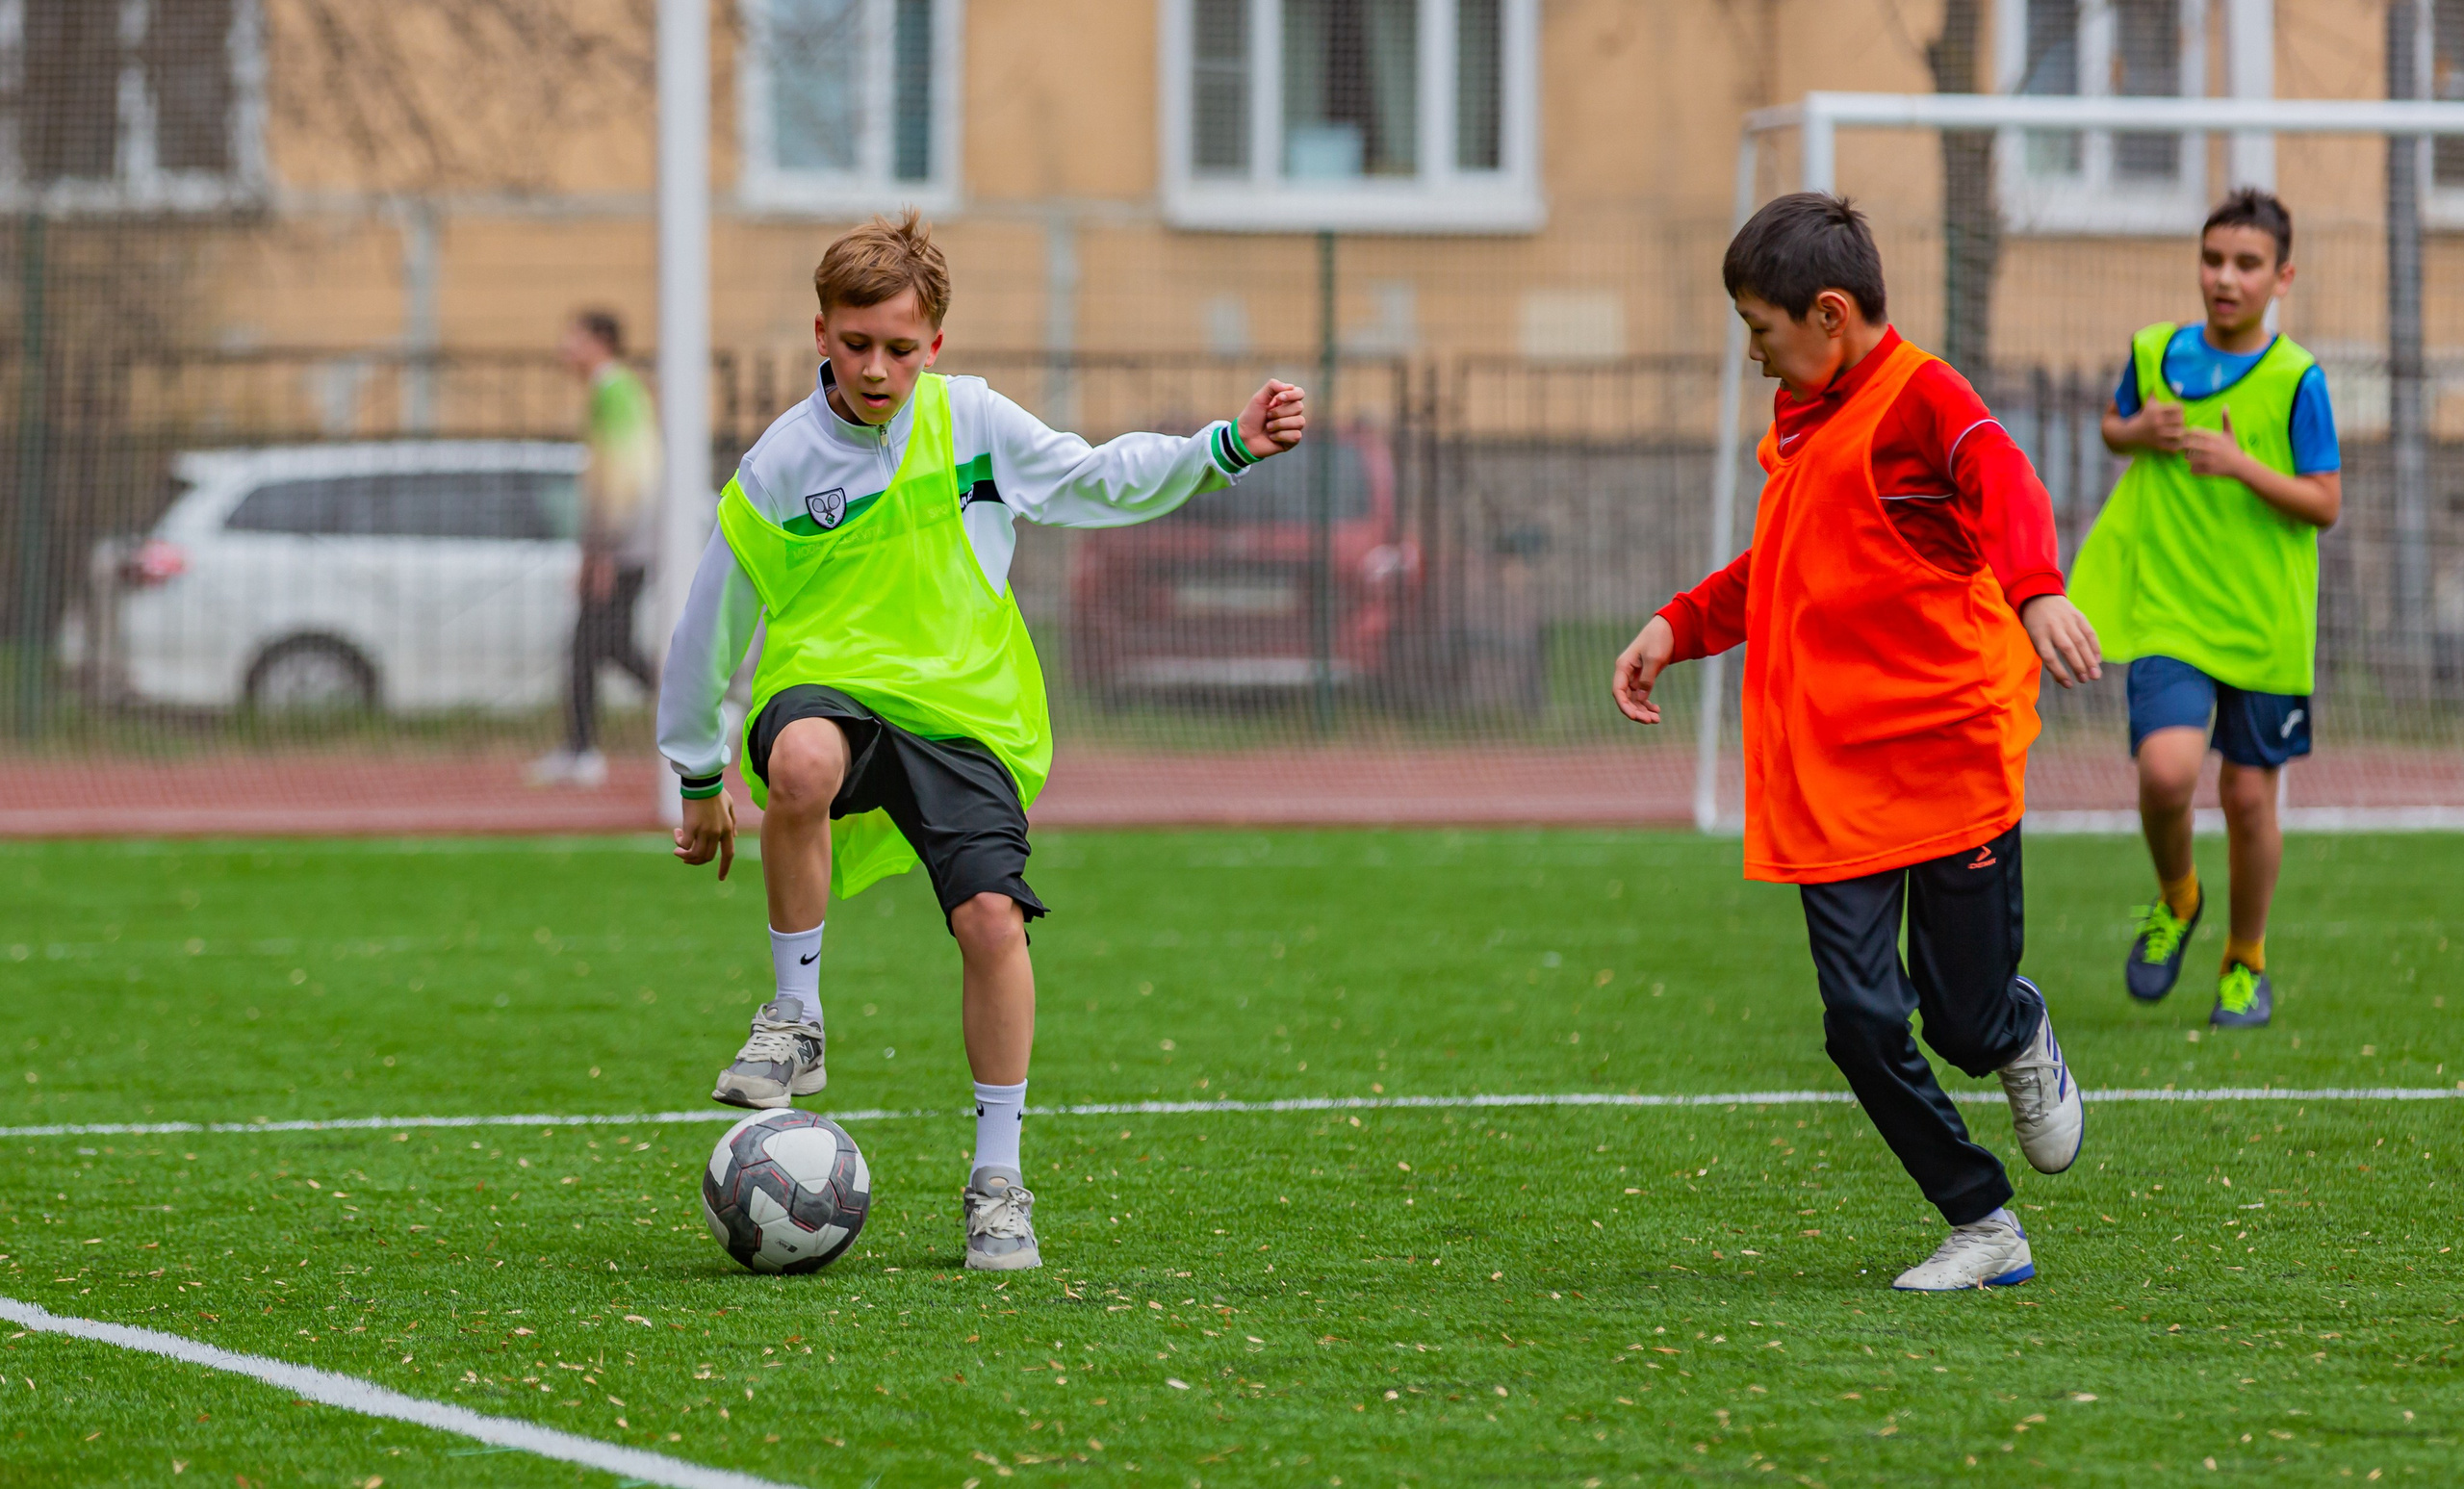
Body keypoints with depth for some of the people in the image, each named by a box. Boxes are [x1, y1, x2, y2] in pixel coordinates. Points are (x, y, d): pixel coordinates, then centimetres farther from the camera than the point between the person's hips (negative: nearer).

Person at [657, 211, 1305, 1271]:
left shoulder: (970, 420, 4)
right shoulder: (779, 468, -1)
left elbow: (1095, 481, 18)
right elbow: (710, 627, 9)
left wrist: (1226, 448, 6)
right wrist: (699, 781, 15)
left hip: (962, 713, 2)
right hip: (827, 689, -2)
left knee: (991, 916, -17)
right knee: (804, 762, -39)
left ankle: (997, 1177, -1)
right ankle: (795, 1022, -20)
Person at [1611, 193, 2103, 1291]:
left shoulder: (1920, 397, -11)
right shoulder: (1799, 420, 15)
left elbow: (2002, 484, -30)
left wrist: (2036, 591, -50)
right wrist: (1679, 628, 20)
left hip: (1949, 763, -6)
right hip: (1829, 779, 6)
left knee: (1967, 1022, -1)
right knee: (1861, 1021, -6)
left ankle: (2023, 1039, 37)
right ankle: (1983, 1229, 9)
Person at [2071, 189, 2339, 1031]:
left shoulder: (2296, 379, -7)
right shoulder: (2155, 353, 2)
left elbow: (2325, 504, -6)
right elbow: (2113, 426, 21)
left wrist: (2241, 464, -20)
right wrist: (2139, 433, -3)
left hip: (2263, 616, -1)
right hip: (2166, 606, 1)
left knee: (2249, 793, 5)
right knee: (2166, 769, -20)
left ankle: (2245, 963, 29)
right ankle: (2175, 900, 12)